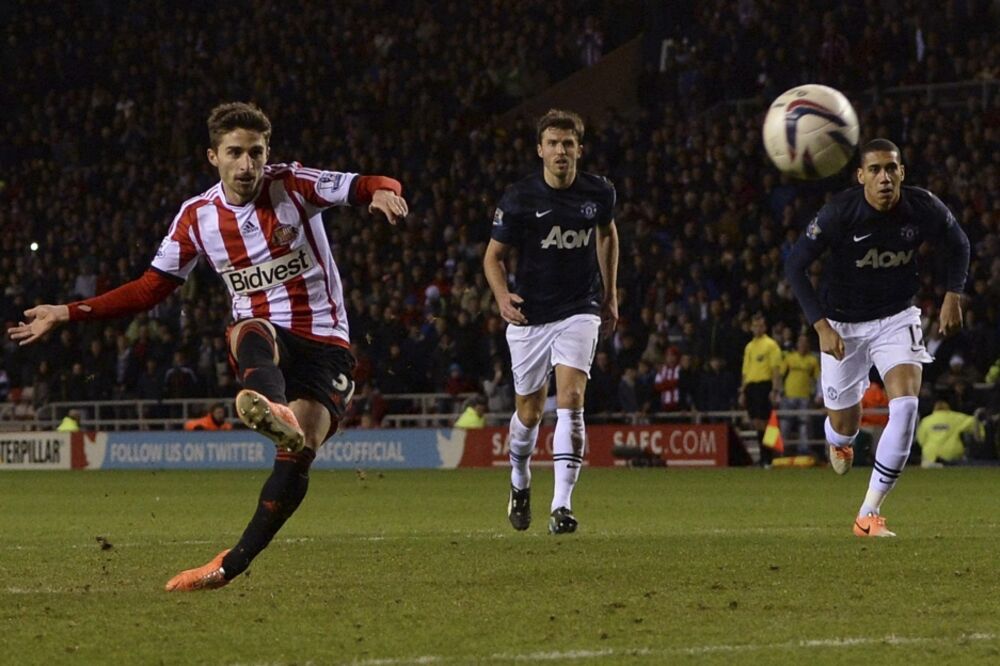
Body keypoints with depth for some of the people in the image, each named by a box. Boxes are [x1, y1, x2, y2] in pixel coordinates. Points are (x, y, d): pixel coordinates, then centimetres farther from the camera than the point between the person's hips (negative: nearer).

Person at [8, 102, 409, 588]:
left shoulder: (293, 186, -5)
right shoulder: (197, 217, 3)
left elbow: (369, 187, -10)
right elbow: (151, 288, 11)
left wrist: (384, 193, -37)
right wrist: (67, 314, 6)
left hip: (324, 343, -1)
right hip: (261, 338, 1)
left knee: (295, 458, -22)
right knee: (252, 332, -38)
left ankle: (232, 565, -12)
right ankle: (276, 411, -74)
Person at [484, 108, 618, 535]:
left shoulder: (599, 193, -1)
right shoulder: (518, 199, -9)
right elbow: (494, 256, -1)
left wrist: (610, 294, 21)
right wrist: (502, 296, -20)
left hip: (579, 311, 0)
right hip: (530, 315, 0)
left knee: (571, 398, -19)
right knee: (529, 411, 9)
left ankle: (562, 506, -21)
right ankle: (520, 481, 41)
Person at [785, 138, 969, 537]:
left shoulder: (924, 209, -15)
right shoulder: (839, 213, -23)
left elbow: (958, 246, 6)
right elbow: (795, 265, -17)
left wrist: (953, 295, -6)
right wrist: (821, 326, -24)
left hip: (897, 318, 1)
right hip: (843, 325, -1)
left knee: (906, 403, -22)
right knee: (844, 425, 7)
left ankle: (870, 513, -14)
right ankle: (839, 442, 52)